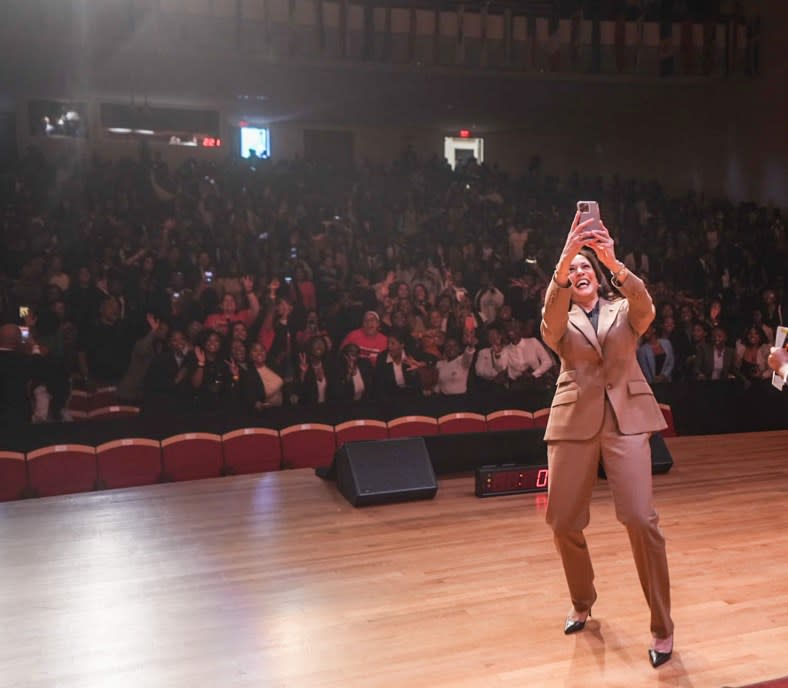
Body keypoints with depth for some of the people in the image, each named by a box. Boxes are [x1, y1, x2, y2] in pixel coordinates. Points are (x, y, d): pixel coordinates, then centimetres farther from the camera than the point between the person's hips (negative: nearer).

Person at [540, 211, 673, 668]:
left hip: (626, 416, -1)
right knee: (564, 522, 2)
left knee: (640, 518, -13)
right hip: (575, 420, 1)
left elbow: (646, 306, -14)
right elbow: (551, 320, -16)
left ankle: (662, 627, 3)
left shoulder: (624, 310, 11)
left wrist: (615, 263, -31)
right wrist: (561, 263, -32)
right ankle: (582, 602, 30)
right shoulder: (561, 321, 9)